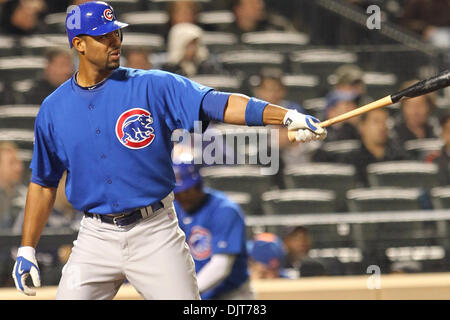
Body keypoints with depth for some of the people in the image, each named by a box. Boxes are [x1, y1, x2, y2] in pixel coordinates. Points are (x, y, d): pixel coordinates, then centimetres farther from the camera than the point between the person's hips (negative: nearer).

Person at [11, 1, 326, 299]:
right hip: (97, 236, 2)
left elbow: (216, 103, -16)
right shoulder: (53, 110, 5)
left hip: (156, 234, -2)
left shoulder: (152, 86, -4)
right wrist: (27, 250, 8)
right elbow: (43, 182, 13)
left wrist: (285, 116, -30)